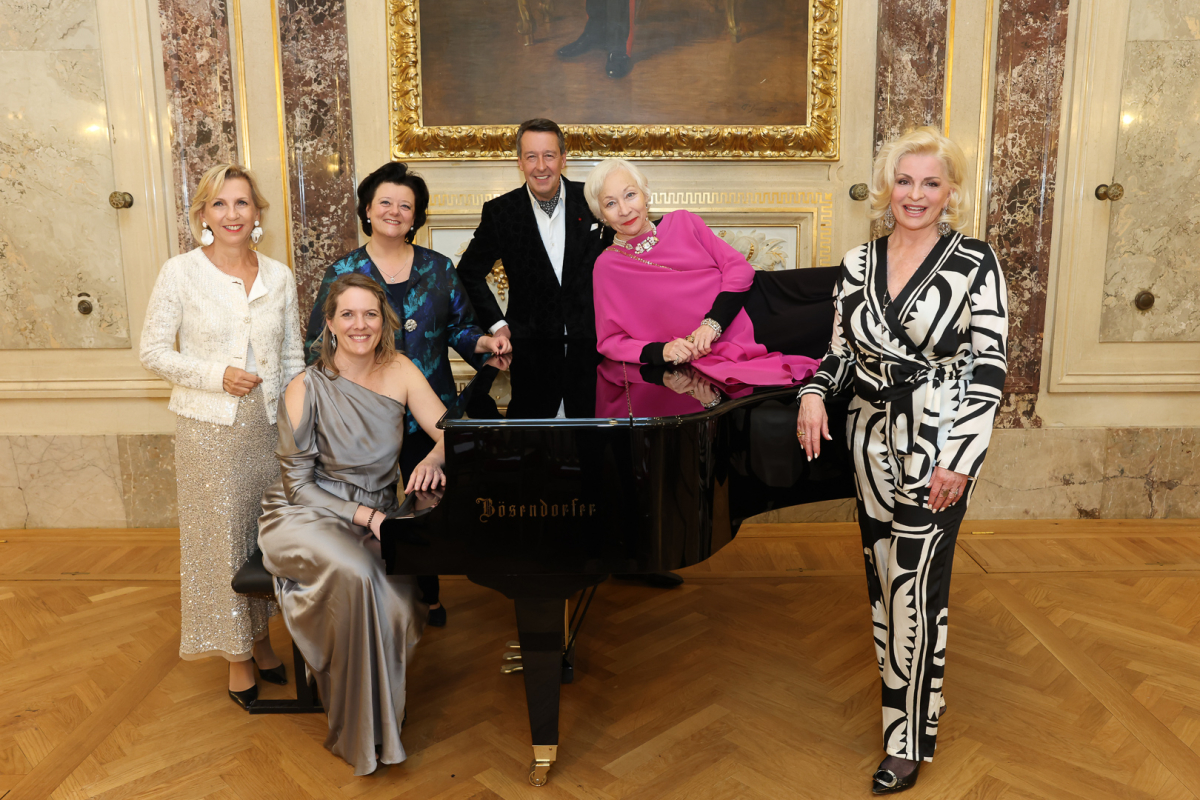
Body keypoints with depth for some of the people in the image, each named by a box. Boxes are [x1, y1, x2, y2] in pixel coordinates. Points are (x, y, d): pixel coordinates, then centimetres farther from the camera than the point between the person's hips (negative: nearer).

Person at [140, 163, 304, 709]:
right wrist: (217, 375, -15)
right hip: (210, 428, -3)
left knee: (268, 531, 12)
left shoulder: (279, 277, 4)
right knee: (222, 536, 6)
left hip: (269, 425, 3)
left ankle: (261, 638, 32)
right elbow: (153, 351, -2)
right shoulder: (180, 273, -5)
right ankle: (237, 654, 23)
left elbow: (293, 356, 9)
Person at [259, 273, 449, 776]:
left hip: (375, 519, 3)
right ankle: (358, 733, -14)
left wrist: (433, 459, -26)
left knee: (398, 602, -27)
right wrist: (365, 515, -20)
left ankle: (383, 717, 0)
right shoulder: (307, 389, -11)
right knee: (355, 575, -34)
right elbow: (298, 485, -9)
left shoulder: (398, 371, -1)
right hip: (305, 519, -3)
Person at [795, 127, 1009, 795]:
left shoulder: (975, 263, -8)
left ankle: (909, 741, 15)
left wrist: (959, 459, -15)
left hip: (938, 447, -5)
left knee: (915, 588, -2)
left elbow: (990, 367, -9)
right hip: (874, 441, 5)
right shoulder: (858, 264, 5)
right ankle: (912, 688, 36)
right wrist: (816, 394, -10)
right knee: (884, 576, 13)